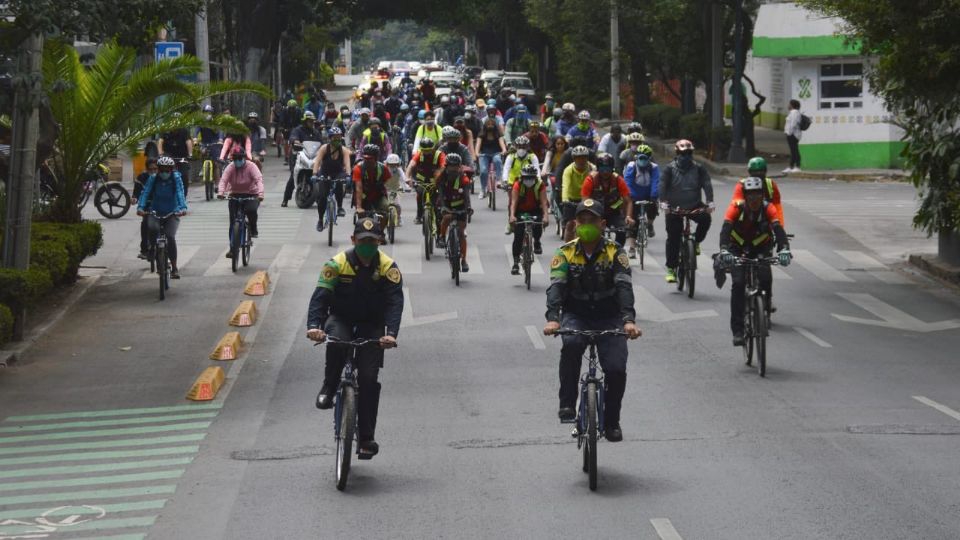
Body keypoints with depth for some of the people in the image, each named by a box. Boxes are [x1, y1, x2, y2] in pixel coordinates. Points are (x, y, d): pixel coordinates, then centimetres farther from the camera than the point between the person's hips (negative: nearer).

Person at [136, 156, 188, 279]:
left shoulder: (176, 178, -9)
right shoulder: (153, 179, -6)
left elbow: (180, 193, -21)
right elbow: (145, 193, -15)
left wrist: (183, 208, -39)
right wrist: (140, 207, -32)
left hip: (172, 214, -1)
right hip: (155, 212, 1)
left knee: (170, 237, -22)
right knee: (153, 228, -32)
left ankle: (174, 268, -12)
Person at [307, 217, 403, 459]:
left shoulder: (388, 267, -11)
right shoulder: (337, 264, -13)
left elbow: (395, 302, -21)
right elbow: (320, 295, -21)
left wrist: (391, 333, -38)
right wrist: (314, 326, -39)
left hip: (371, 326, 0)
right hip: (341, 319, 0)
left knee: (368, 379, -11)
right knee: (337, 341, -37)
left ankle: (366, 438, -2)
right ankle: (328, 389, -12)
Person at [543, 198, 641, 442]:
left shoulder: (615, 253, -6)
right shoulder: (565, 253, -4)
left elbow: (624, 287, -19)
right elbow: (555, 286, -18)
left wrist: (629, 320, -37)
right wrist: (552, 318, -36)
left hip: (609, 317, 0)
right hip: (576, 315, 0)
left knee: (616, 370, -16)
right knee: (571, 344, -34)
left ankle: (611, 421, 9)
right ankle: (567, 404, -22)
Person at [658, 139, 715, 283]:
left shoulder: (698, 169, 4)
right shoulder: (669, 169, 0)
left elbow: (707, 184, -6)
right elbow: (662, 185, -11)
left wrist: (710, 201, -23)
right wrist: (663, 202, -28)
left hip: (694, 205, 1)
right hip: (674, 207, -1)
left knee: (705, 218, -27)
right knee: (673, 238, -5)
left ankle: (696, 242, -1)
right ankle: (671, 268, 5)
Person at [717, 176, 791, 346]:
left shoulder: (768, 208, -20)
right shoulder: (736, 207, -23)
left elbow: (779, 230, -32)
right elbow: (725, 229, -35)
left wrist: (784, 249, -51)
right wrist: (724, 251, -53)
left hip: (760, 249, 1)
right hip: (737, 250, -1)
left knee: (765, 278, -26)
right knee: (738, 284, -19)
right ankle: (737, 330, -17)